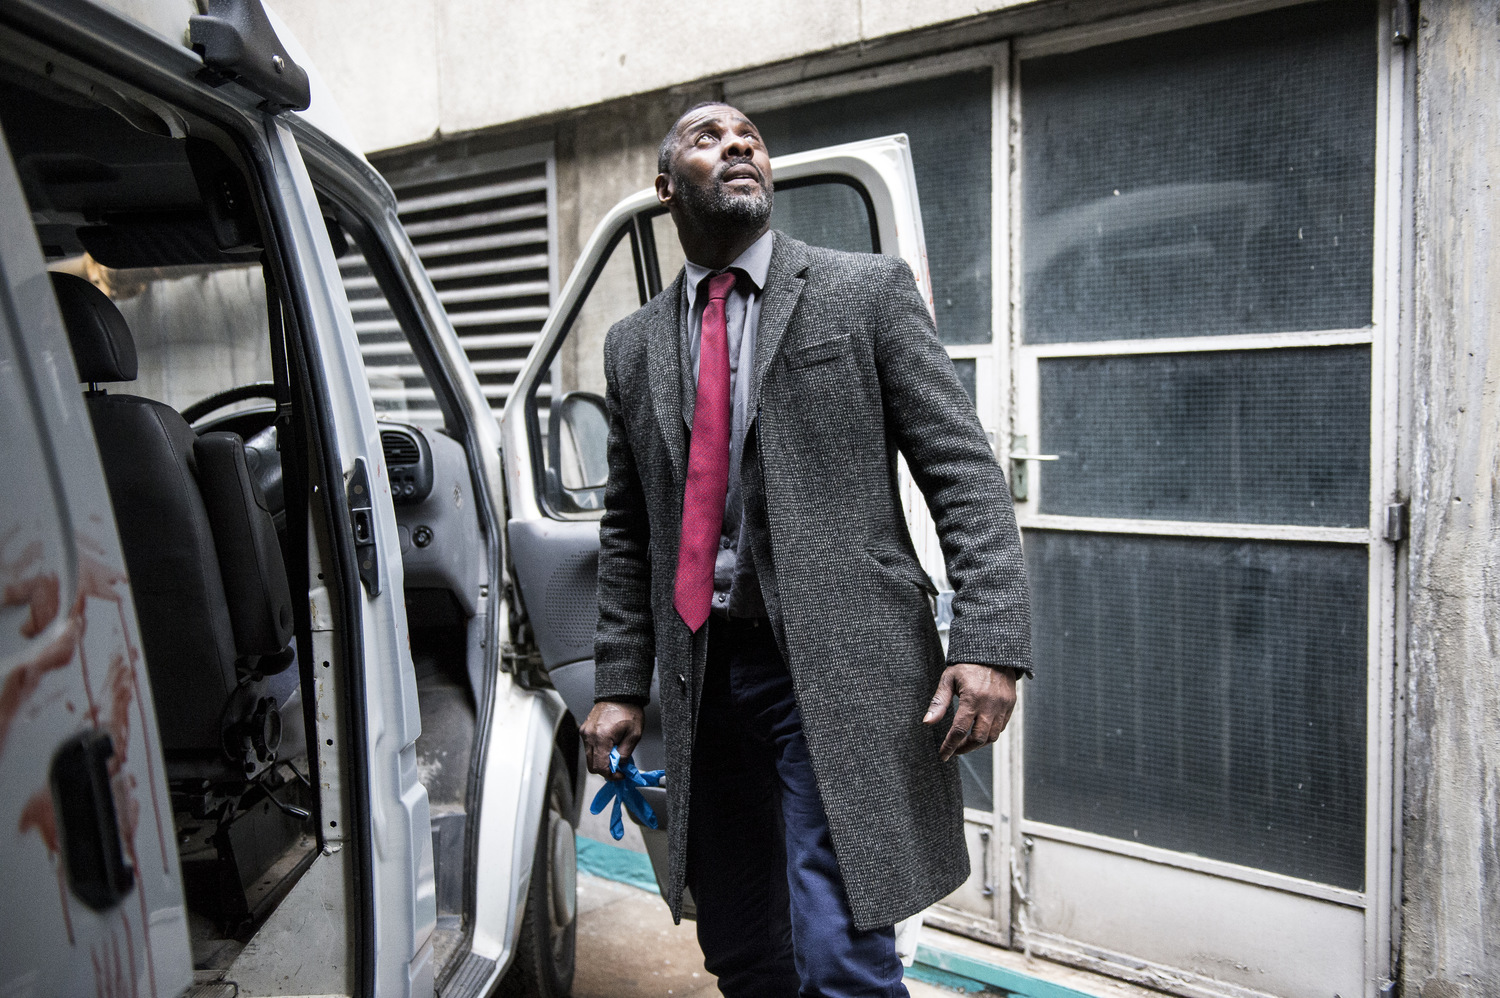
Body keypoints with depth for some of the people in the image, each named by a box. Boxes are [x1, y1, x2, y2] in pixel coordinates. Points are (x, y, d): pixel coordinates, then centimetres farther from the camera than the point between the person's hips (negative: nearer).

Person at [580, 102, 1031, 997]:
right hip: (704, 678, 5)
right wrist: (619, 685, 9)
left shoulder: (868, 291, 1)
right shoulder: (635, 346, 12)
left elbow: (966, 473, -5)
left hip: (837, 667, -4)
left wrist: (990, 643, -16)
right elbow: (627, 532, 15)